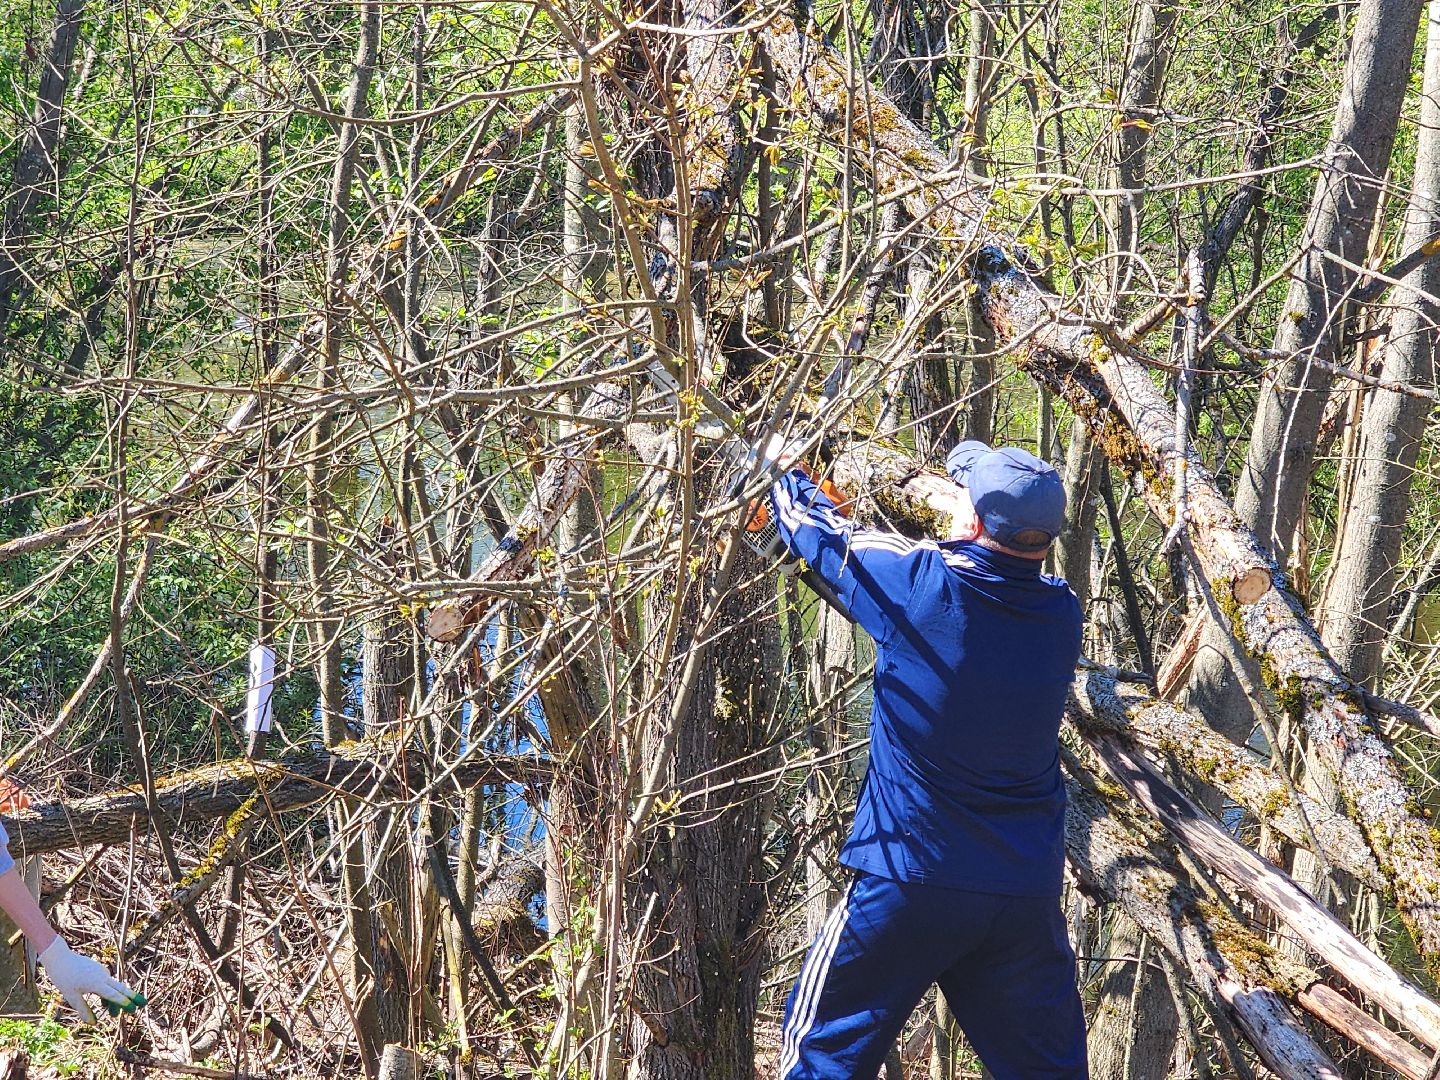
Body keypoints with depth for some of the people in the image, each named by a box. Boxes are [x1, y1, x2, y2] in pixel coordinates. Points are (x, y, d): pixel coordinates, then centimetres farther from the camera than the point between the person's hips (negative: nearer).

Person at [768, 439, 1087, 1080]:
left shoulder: (922, 582, -13)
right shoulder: (1060, 614, -1)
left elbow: (814, 531, 5)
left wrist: (788, 480, 27)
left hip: (910, 876, -4)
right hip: (1030, 895, 4)